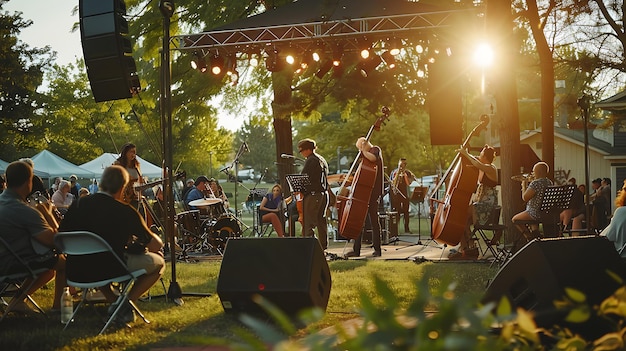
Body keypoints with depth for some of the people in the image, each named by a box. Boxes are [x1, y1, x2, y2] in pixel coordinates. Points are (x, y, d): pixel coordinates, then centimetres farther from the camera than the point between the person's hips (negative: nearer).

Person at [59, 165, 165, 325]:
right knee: (158, 262, 13)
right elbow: (156, 245, -6)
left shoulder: (77, 205, 1)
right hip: (111, 269, -5)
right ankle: (126, 304, 4)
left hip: (77, 273, 6)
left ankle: (113, 300, 24)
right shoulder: (125, 211, -12)